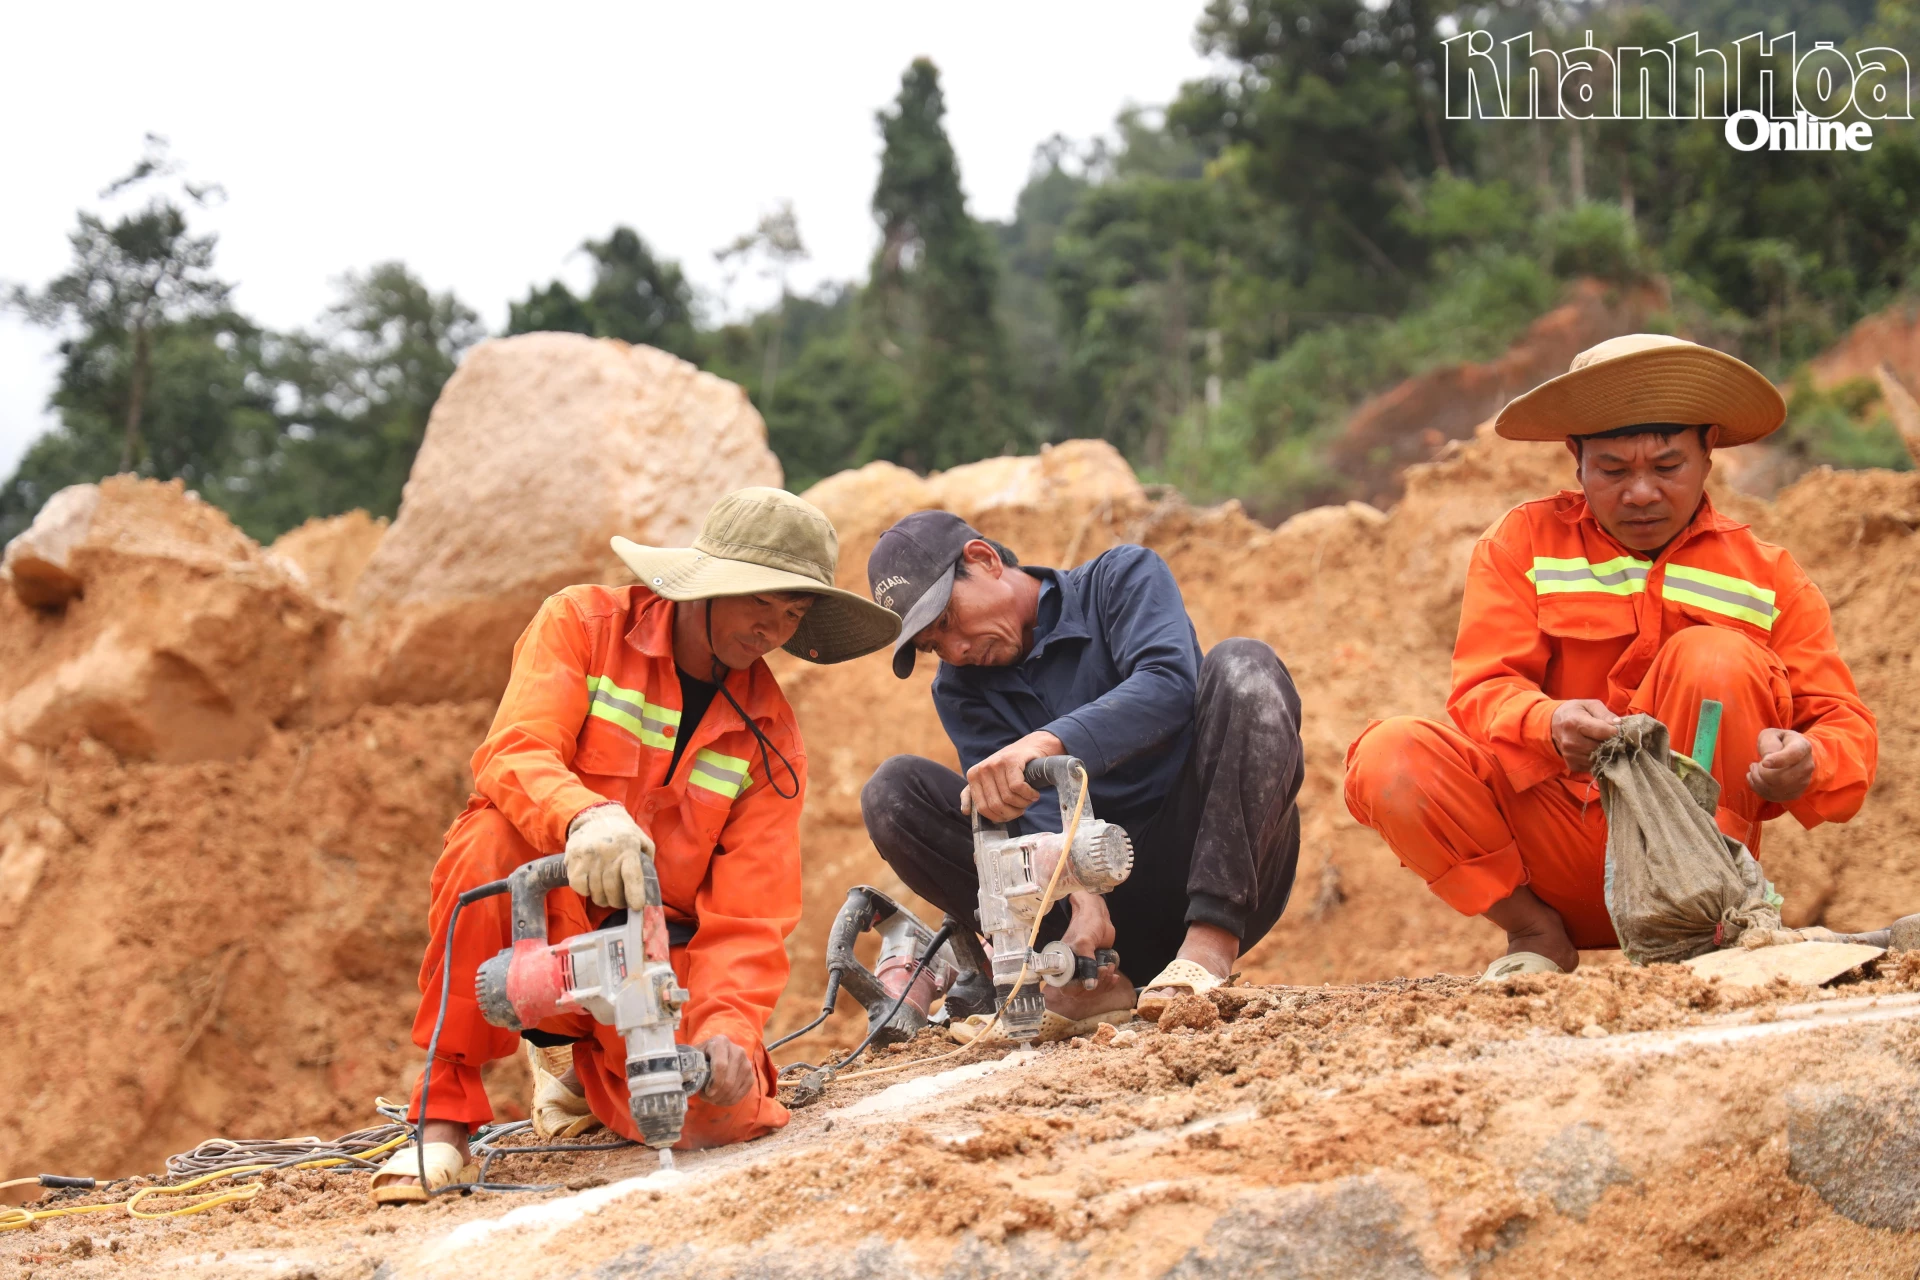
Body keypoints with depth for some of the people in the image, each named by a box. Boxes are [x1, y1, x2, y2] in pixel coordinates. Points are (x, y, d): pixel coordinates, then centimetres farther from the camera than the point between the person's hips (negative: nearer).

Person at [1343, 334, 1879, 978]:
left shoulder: (1768, 578, 8)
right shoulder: (1524, 540, 7)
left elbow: (1846, 726, 0)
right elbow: (1483, 690, -6)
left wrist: (1807, 763, -26)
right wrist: (1549, 725, -31)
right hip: (1548, 836, 0)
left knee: (1716, 658, -23)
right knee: (1386, 757, -24)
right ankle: (1537, 930, -7)